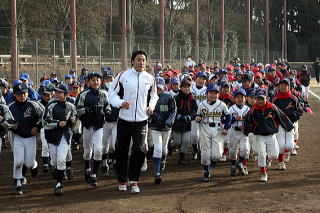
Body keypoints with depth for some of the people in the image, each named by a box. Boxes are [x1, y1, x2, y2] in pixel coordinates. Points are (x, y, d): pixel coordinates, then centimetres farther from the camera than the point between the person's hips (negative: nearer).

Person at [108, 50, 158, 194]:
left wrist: (151, 106, 2)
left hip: (141, 120, 1)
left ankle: (133, 180, 2)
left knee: (140, 150, -12)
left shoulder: (150, 78, 5)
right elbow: (112, 93, 1)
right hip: (124, 120, -1)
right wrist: (120, 103, -16)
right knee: (122, 151, 9)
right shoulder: (123, 76, -4)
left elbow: (154, 95, 21)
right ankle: (122, 180, 27)